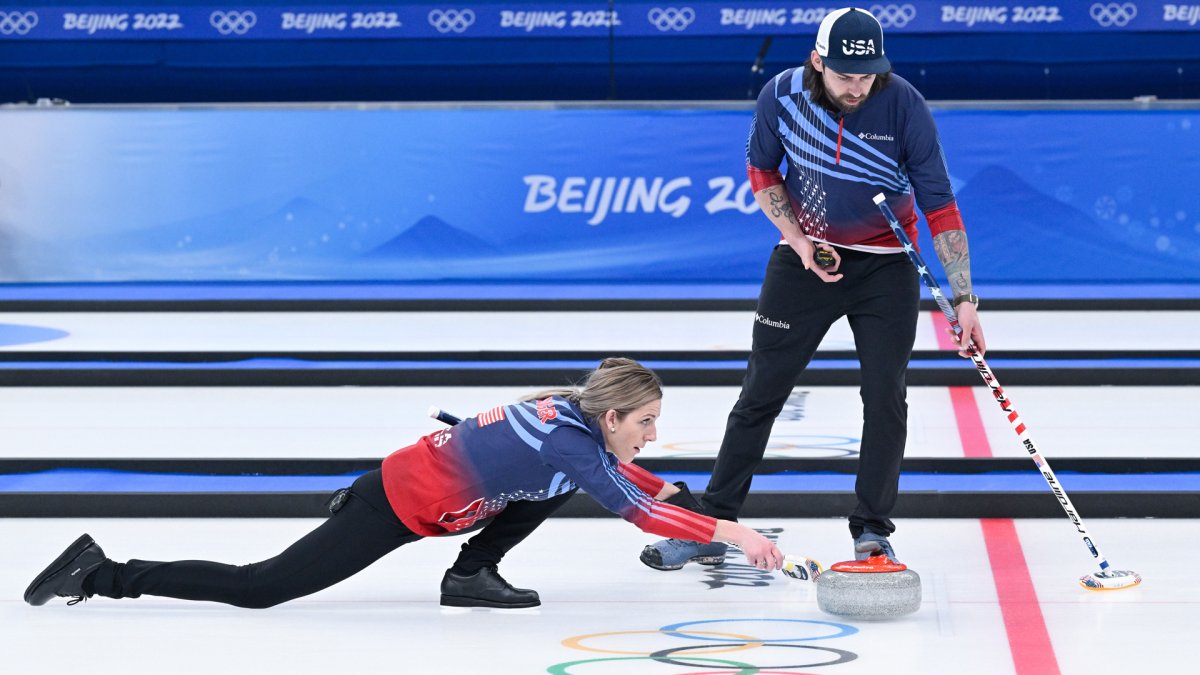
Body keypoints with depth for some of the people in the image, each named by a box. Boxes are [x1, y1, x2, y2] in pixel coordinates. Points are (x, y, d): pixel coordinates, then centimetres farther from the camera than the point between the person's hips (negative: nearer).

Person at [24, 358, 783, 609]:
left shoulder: (571, 411, 4)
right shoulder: (572, 442, -21)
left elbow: (609, 467, 27)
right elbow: (635, 510, -30)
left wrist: (666, 490, 14)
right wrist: (728, 530, -28)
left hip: (412, 474, 9)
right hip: (400, 510, -9)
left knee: (555, 484, 11)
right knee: (261, 589, -4)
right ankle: (102, 574, 1)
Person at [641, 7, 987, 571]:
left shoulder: (904, 105, -21)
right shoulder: (782, 96, -17)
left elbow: (940, 206, -18)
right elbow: (761, 170, 2)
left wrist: (963, 300, -22)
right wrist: (799, 240, -11)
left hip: (886, 265, -1)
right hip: (807, 257, 1)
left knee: (885, 397, -4)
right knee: (761, 392, 2)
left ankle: (872, 530, 11)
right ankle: (712, 525, 9)